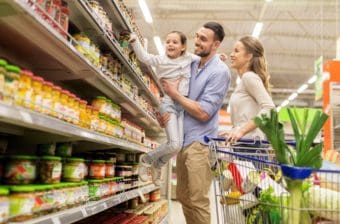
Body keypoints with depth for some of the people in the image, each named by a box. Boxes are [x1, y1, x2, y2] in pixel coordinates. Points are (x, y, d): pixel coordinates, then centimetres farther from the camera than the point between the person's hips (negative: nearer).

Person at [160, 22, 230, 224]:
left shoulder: (220, 71, -13)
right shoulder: (192, 64, 10)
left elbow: (203, 112, -19)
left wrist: (174, 94, -11)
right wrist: (169, 112, -3)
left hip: (200, 142, -8)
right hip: (183, 140, 8)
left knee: (198, 201, -3)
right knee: (184, 197, 17)